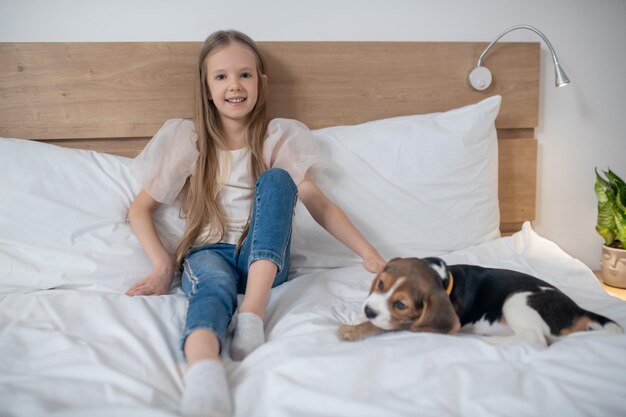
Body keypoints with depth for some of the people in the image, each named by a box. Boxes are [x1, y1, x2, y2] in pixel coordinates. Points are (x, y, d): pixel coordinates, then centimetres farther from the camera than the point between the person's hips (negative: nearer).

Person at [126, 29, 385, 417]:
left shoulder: (277, 138, 8)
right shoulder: (187, 140, 6)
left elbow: (320, 203, 4)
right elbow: (140, 209, 10)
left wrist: (369, 253, -7)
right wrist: (163, 265, -6)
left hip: (265, 260, 1)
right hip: (209, 252, 0)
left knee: (276, 179, -25)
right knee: (214, 287, -36)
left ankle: (253, 312, -39)